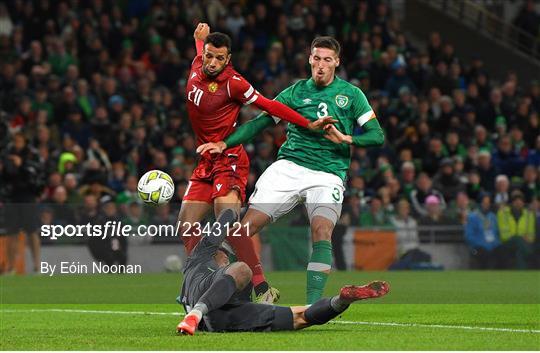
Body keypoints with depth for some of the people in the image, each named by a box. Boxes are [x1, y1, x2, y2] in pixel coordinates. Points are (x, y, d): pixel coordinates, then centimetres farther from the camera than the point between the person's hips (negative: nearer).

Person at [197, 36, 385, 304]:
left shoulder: (351, 94, 9)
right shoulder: (296, 91, 14)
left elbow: (377, 136, 5)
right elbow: (260, 122, 13)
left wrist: (346, 138, -13)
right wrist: (224, 144, 2)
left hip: (328, 175, -2)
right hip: (288, 167, 2)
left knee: (322, 231, -25)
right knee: (247, 226, -11)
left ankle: (312, 304, -27)